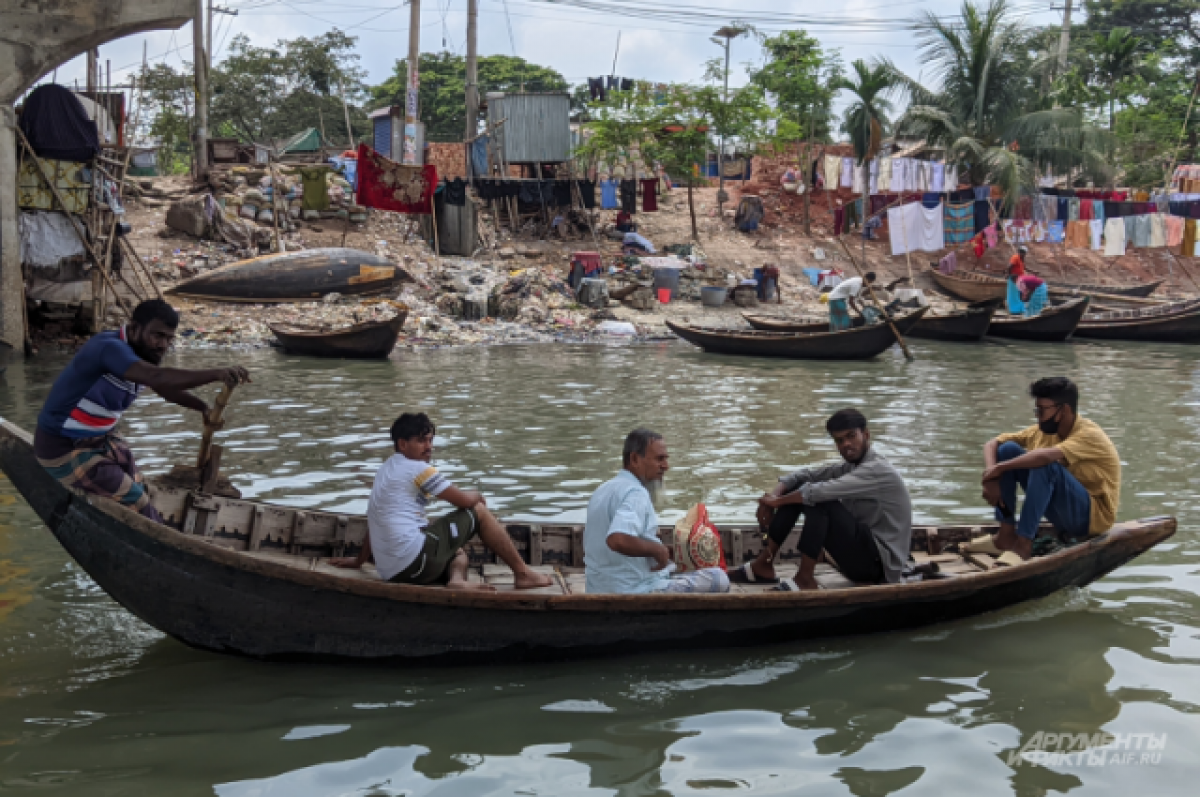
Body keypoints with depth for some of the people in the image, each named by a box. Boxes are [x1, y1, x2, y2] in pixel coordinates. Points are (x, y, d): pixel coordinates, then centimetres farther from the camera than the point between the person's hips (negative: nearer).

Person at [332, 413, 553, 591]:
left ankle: (456, 578, -3)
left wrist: (359, 560, 38)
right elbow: (463, 500, -6)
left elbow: (379, 521, 29)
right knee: (479, 511, 5)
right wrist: (478, 496, 17)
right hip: (416, 559, -9)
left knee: (459, 553, 33)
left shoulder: (386, 470, 21)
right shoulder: (417, 468, -6)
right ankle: (522, 573, 9)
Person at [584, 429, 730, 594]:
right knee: (718, 578, -6)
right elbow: (618, 540, -36)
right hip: (636, 592, -10)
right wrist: (658, 549, -20)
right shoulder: (636, 493, -17)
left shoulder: (604, 489, 13)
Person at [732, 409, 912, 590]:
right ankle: (764, 564, -1)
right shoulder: (850, 467, 11)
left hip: (880, 563, -9)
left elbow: (823, 491, -28)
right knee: (796, 489, 1)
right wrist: (774, 494, -13)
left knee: (819, 501, -28)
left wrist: (777, 501, -17)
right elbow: (805, 475, 6)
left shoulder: (878, 470, -18)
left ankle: (805, 579, -20)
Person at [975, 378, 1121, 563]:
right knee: (1008, 449, -5)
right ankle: (1006, 536, -9)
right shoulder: (1041, 431, 0)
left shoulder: (1089, 435, -21)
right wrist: (991, 478, -20)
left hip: (1094, 515, -8)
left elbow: (1047, 455, -40)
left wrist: (999, 468, -31)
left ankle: (1024, 543, -31)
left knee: (1045, 466, -33)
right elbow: (992, 444, -1)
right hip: (1062, 513, 8)